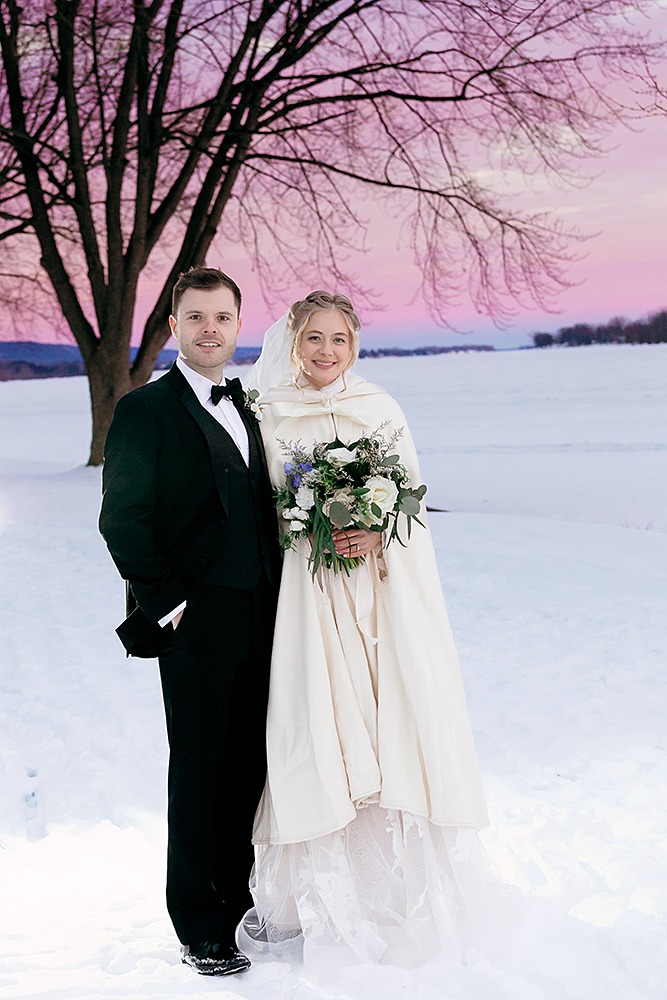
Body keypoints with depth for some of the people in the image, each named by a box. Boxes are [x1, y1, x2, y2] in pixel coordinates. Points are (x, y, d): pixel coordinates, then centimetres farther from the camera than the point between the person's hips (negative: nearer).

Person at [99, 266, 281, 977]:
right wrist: (166, 603, -13)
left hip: (261, 617, 6)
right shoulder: (145, 410, -6)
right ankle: (198, 926, 18)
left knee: (249, 763, 13)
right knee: (198, 767, 4)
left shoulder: (247, 407, 14)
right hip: (197, 620, -6)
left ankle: (237, 896, 30)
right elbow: (123, 521, -10)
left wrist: (279, 593, 7)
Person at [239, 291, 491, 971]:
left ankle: (405, 890, 14)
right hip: (309, 590, -2)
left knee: (394, 714, 0)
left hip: (386, 584, 2)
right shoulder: (269, 416, 5)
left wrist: (376, 535, -11)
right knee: (318, 718, -6)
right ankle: (322, 899, 4)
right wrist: (314, 534, -11)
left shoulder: (382, 409, 10)